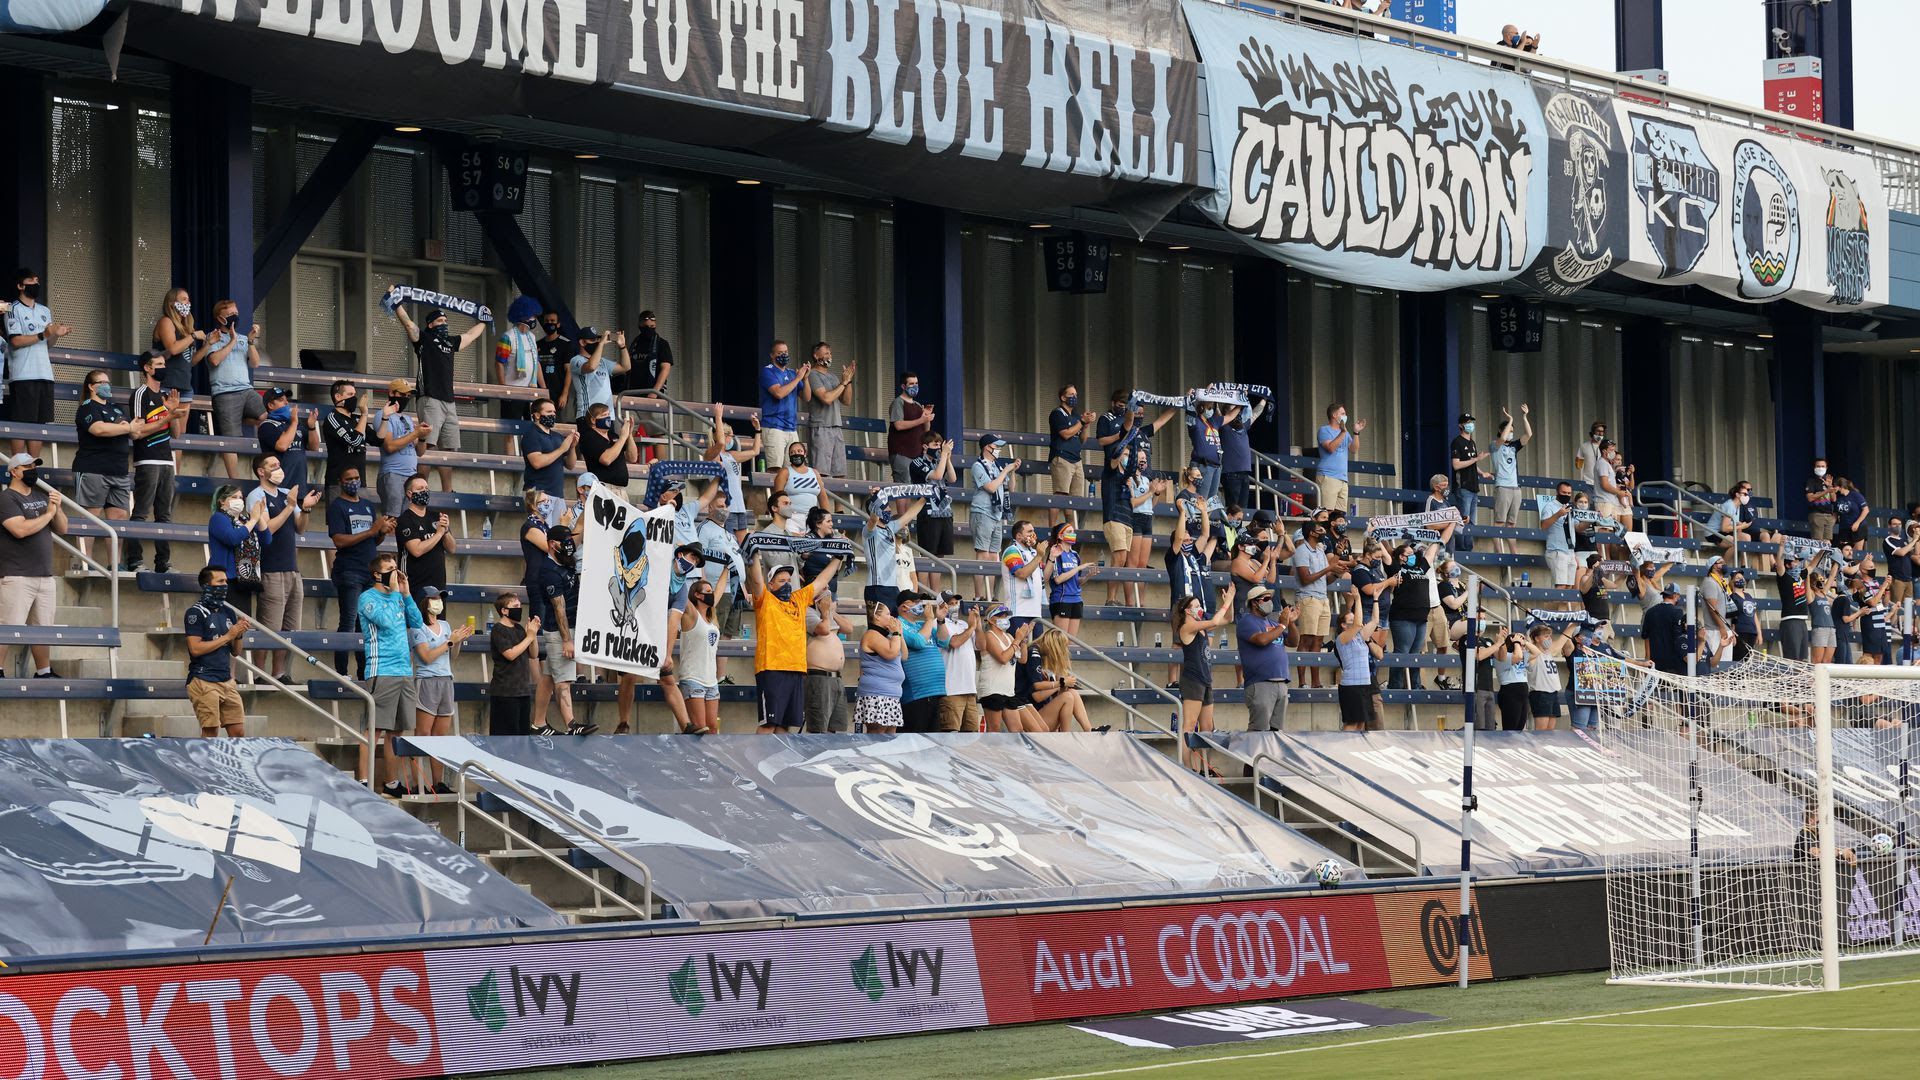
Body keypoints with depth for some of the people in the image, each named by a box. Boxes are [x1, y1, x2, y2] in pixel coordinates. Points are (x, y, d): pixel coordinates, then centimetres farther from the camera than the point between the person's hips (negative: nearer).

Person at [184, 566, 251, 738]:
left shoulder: (228, 613, 14)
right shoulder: (196, 613, -5)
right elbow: (195, 648, -15)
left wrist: (240, 634, -3)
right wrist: (228, 636, -11)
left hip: (226, 680, 6)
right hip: (204, 682, -6)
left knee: (238, 732, 2)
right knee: (210, 733, -8)